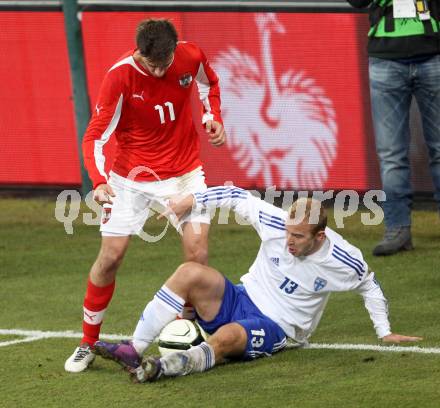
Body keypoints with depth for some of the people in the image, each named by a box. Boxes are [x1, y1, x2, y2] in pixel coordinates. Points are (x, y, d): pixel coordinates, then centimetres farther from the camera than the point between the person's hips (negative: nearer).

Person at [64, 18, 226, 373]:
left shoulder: (191, 57, -14)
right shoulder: (120, 76, -22)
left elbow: (209, 84, 13)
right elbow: (95, 137, -21)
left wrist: (213, 118, -4)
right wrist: (99, 181, -36)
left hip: (184, 171, 2)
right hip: (132, 177, -2)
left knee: (197, 253, -12)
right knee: (110, 256, -2)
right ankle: (88, 345, 14)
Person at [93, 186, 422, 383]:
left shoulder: (343, 261, -13)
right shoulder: (276, 223, -11)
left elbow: (370, 286, 7)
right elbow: (237, 196, 1)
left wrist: (384, 332, 9)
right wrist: (191, 201, -3)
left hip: (277, 329, -3)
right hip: (241, 299, 3)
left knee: (227, 336, -38)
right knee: (191, 272, -26)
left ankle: (162, 369, -58)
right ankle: (134, 350, -31)